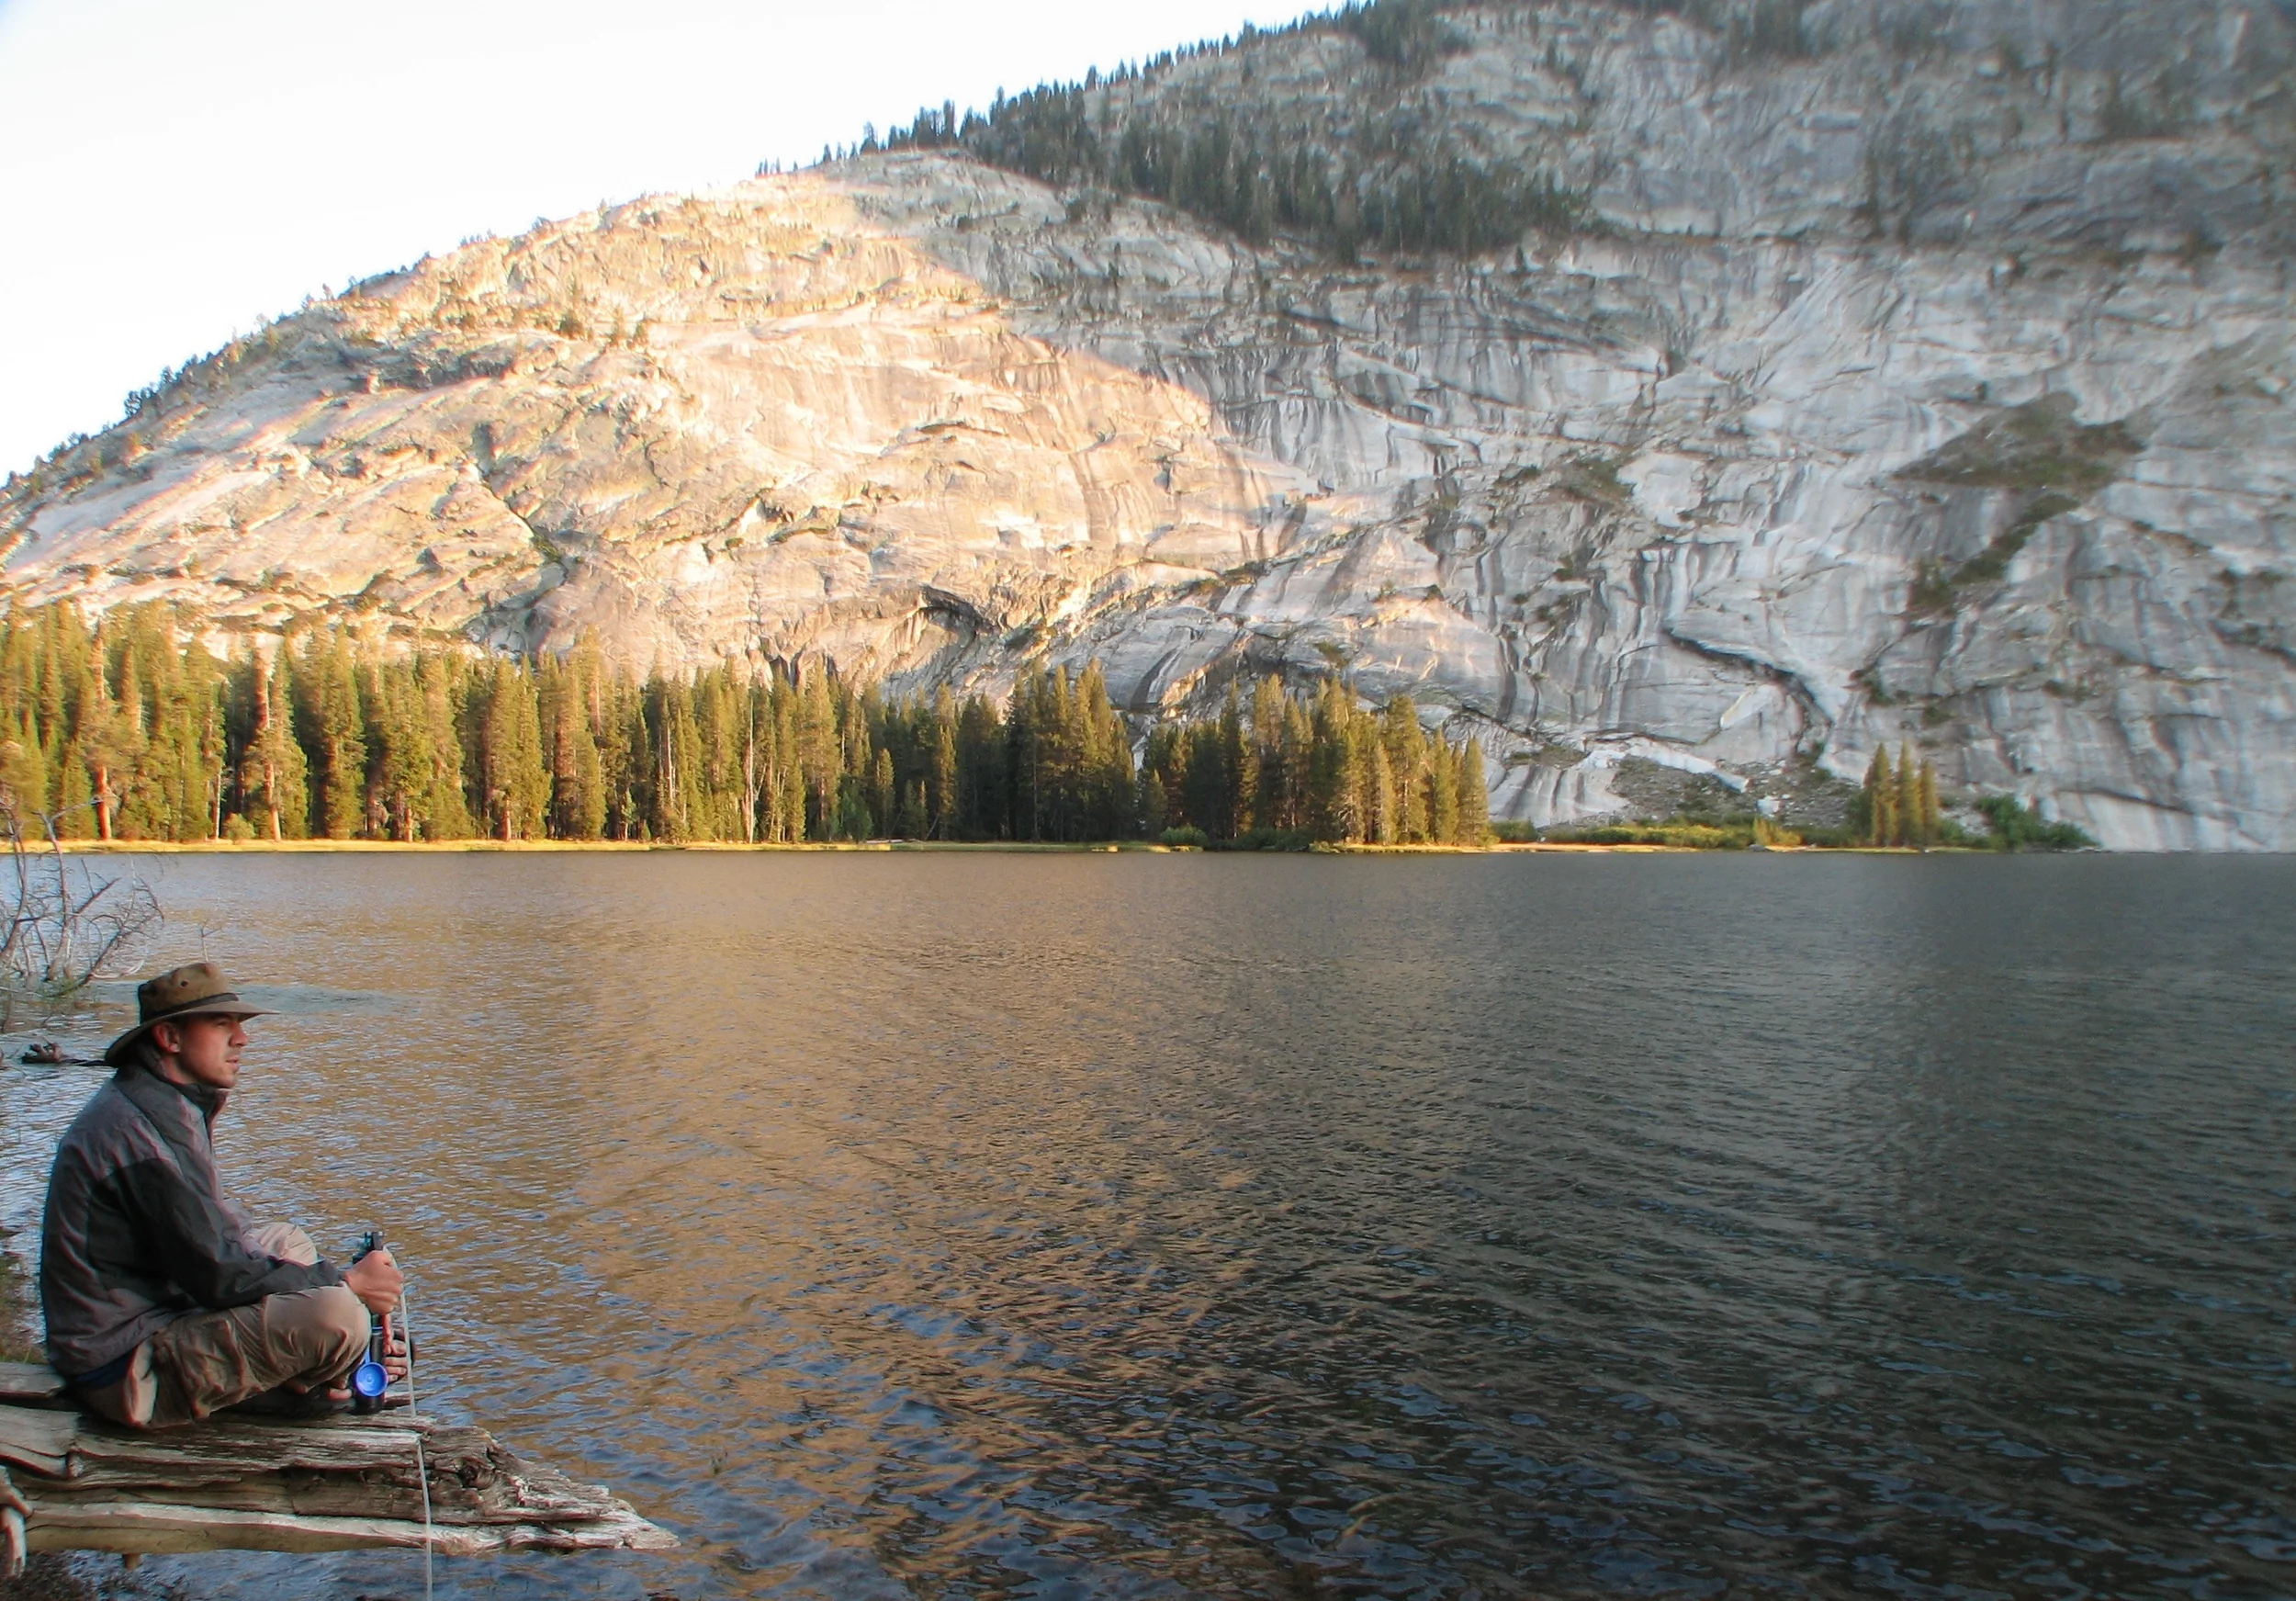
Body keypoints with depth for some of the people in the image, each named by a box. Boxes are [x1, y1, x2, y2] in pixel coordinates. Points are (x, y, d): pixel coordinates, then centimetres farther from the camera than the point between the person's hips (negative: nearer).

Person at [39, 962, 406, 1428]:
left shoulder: (163, 1105, 11)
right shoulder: (140, 1130, -22)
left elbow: (222, 1225, 12)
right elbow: (218, 1274, -22)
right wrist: (346, 1282, -12)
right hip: (126, 1373, -10)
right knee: (336, 1312, -25)